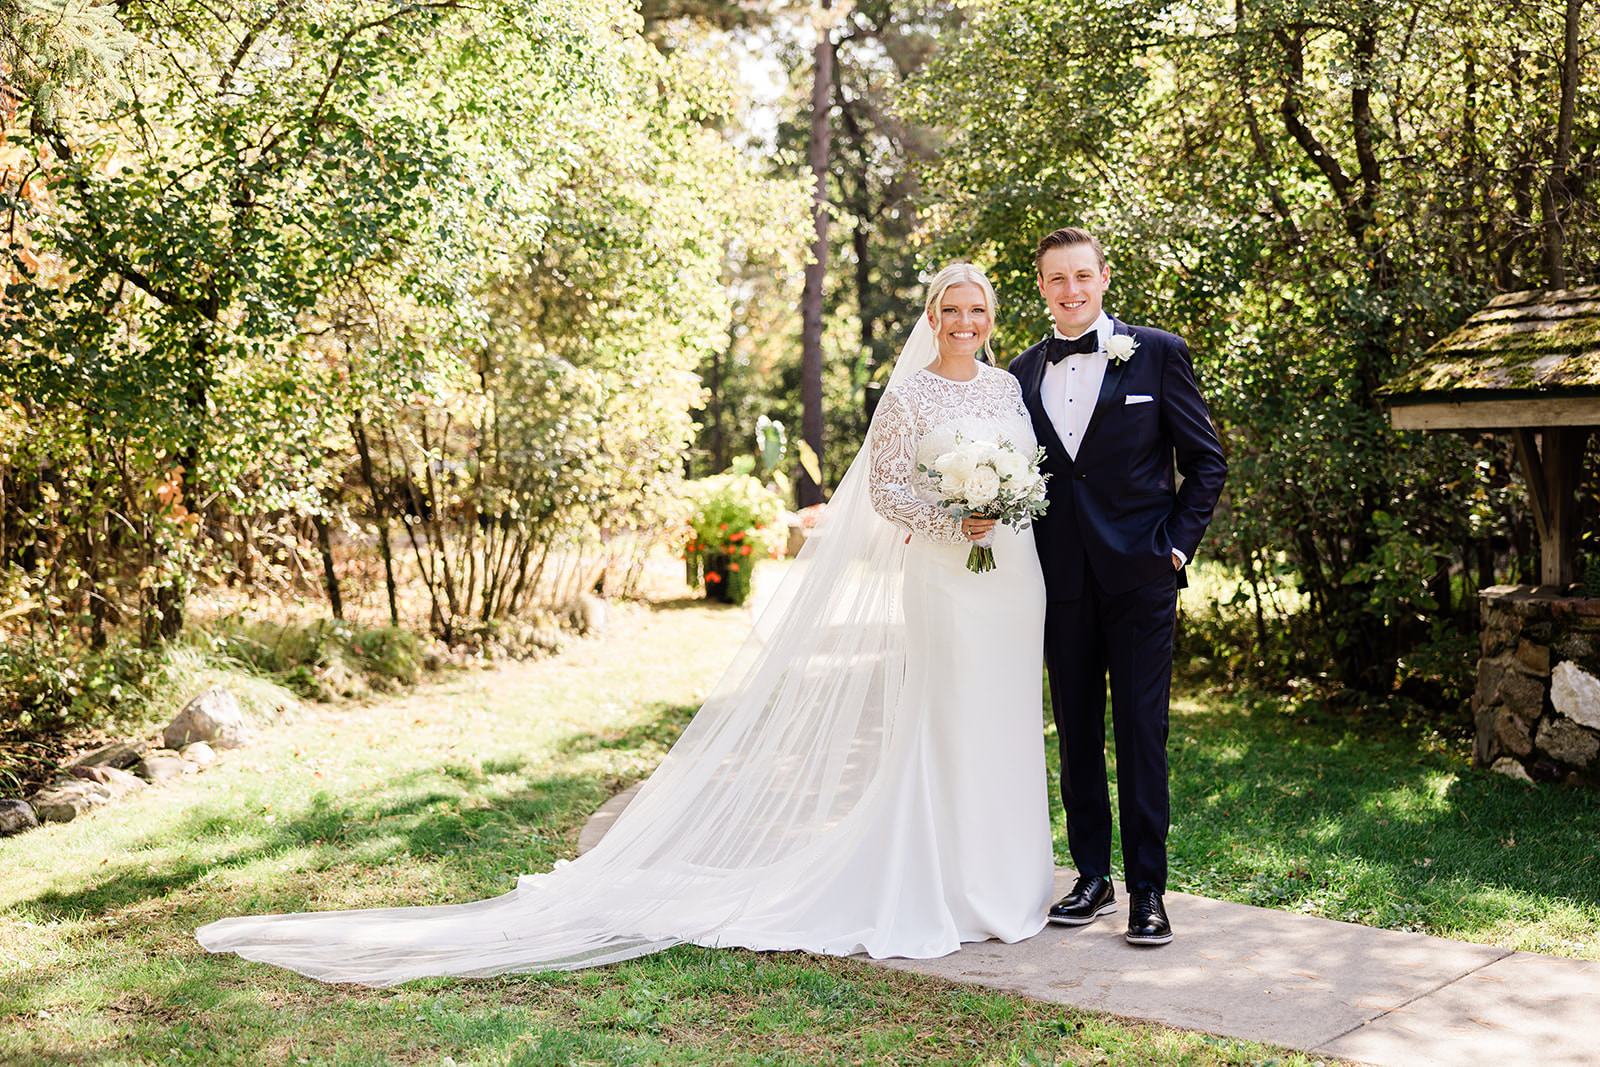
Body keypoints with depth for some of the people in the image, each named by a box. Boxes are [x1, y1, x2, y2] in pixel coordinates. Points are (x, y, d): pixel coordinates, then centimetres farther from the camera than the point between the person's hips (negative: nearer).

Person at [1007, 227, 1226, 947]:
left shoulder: (1157, 353, 0)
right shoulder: (1024, 372, 10)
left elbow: (1206, 462, 2)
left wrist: (1176, 541, -5)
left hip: (1140, 572, -3)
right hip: (1062, 581, 4)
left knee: (1141, 731, -2)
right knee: (1075, 732, 9)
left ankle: (1148, 892, 5)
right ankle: (1092, 878, 20)